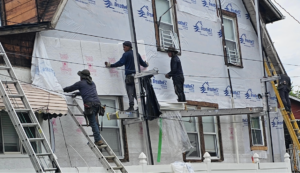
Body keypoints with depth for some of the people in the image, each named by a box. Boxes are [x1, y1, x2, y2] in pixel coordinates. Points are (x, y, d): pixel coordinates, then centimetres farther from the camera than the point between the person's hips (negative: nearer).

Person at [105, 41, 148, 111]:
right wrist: (146, 65, 45)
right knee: (136, 92, 12)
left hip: (129, 75, -6)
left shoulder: (126, 54, -2)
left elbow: (120, 63, -9)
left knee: (130, 92, -10)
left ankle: (131, 106, -19)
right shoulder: (136, 54, 15)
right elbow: (142, 63, 24)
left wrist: (110, 65, -4)